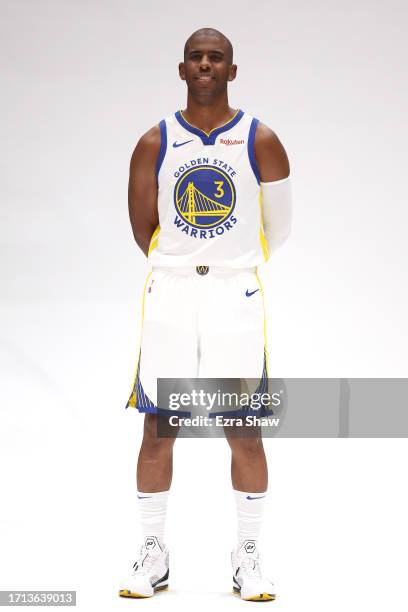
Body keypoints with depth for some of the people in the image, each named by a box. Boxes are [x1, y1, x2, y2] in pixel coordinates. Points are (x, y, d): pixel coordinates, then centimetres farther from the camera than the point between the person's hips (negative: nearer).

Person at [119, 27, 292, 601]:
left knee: (245, 431, 1)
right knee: (158, 428, 2)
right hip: (168, 293, 1)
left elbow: (277, 227, 8)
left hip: (236, 294, -1)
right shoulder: (155, 143, 2)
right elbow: (144, 226, 10)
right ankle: (153, 554, 14)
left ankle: (248, 558, 12)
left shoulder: (261, 141, -1)